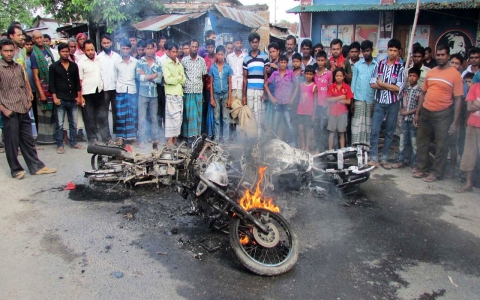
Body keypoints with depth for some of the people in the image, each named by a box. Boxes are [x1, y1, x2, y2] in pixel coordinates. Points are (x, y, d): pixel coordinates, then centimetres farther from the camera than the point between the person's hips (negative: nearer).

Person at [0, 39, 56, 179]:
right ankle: (16, 170, 15)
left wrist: (29, 100, 8)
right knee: (12, 142, 3)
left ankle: (36, 167, 18)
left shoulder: (19, 67, 12)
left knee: (28, 140, 12)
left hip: (24, 111, 6)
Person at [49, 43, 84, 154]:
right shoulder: (54, 66, 1)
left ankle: (74, 142, 20)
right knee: (59, 124, 0)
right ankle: (60, 145, 7)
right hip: (60, 99, -3)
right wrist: (55, 98, -10)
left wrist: (79, 96, 6)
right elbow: (52, 83, -2)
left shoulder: (74, 66, 10)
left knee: (73, 123, 9)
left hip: (72, 99, 3)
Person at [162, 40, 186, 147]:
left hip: (179, 94, 6)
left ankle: (175, 139, 13)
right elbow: (168, 80, -13)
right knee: (175, 118, -10)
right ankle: (170, 141, -4)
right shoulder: (165, 64, -1)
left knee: (179, 118, 6)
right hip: (170, 94, -6)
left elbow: (183, 80, 8)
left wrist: (173, 79, -6)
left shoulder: (179, 65, 18)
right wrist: (179, 77, 0)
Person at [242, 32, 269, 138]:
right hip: (249, 91, 2)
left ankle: (259, 138, 3)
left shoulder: (264, 57, 4)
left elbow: (266, 76, 3)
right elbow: (245, 78, 10)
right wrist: (244, 95, 4)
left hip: (260, 90, -2)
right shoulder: (246, 59, 10)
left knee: (259, 115, -2)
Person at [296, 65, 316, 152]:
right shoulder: (301, 85, 9)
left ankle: (307, 146, 9)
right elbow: (300, 97, 12)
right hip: (300, 110, 4)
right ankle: (302, 145, 15)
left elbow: (315, 101, -4)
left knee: (308, 128, 2)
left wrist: (314, 114, -7)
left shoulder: (314, 86, -3)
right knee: (300, 128, 3)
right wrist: (297, 109, 8)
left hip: (309, 111, -4)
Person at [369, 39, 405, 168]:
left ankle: (384, 158, 17)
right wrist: (391, 87, -11)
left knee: (390, 131, 7)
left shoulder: (400, 68, -3)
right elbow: (373, 84, -2)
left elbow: (398, 88, -9)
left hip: (393, 103, 0)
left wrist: (382, 83, -7)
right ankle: (373, 158, 5)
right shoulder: (379, 64, 3)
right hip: (379, 102, 1)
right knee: (375, 130, -3)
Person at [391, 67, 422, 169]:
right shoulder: (405, 89, 6)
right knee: (402, 141, 11)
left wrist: (409, 112, -14)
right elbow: (399, 100, 14)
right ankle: (401, 161, 21)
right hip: (404, 119, 4)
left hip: (413, 119, -4)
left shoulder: (420, 90, -7)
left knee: (414, 142, 4)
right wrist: (401, 109, -2)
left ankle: (414, 163, 13)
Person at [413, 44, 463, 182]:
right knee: (422, 142, 12)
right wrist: (417, 113, 12)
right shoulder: (430, 72, 9)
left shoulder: (455, 74, -6)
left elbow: (458, 99, -8)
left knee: (441, 145, 2)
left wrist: (455, 122, -12)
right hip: (425, 112, 5)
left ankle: (436, 172, 15)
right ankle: (422, 168, 25)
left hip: (443, 114, -5)